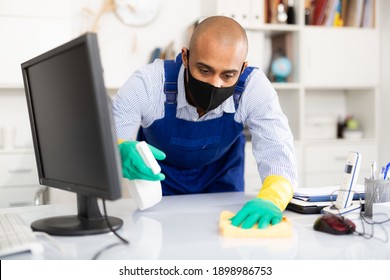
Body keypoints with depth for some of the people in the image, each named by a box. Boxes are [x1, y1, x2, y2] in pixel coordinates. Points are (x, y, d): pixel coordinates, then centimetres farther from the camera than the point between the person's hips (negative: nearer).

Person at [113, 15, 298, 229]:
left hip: (221, 182, 1)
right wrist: (122, 151, -56)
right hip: (159, 182, 0)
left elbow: (277, 152, -34)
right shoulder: (146, 84, -31)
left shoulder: (254, 87, -28)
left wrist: (271, 200, -57)